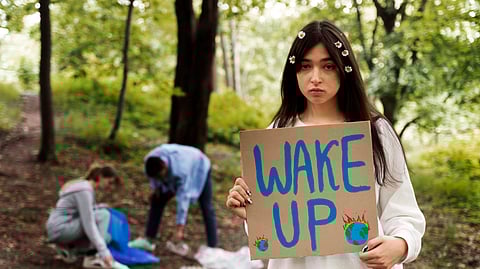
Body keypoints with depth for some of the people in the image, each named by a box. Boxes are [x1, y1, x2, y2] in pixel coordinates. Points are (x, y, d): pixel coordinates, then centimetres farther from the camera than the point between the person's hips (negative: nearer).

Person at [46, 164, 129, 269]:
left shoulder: (86, 186, 13)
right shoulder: (84, 190, -17)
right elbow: (88, 224, -25)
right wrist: (104, 252, -29)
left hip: (63, 229, 9)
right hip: (60, 229, -9)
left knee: (106, 237, 4)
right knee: (103, 215, -18)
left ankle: (66, 246, 9)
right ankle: (94, 258, -22)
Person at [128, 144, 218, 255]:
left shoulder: (181, 170, -47)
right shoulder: (150, 160, -32)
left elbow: (183, 199, -46)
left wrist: (180, 230, -47)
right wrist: (156, 187, -15)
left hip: (199, 168, -5)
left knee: (206, 208, -9)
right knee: (157, 199, -4)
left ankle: (212, 248, -5)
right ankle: (148, 239, 0)